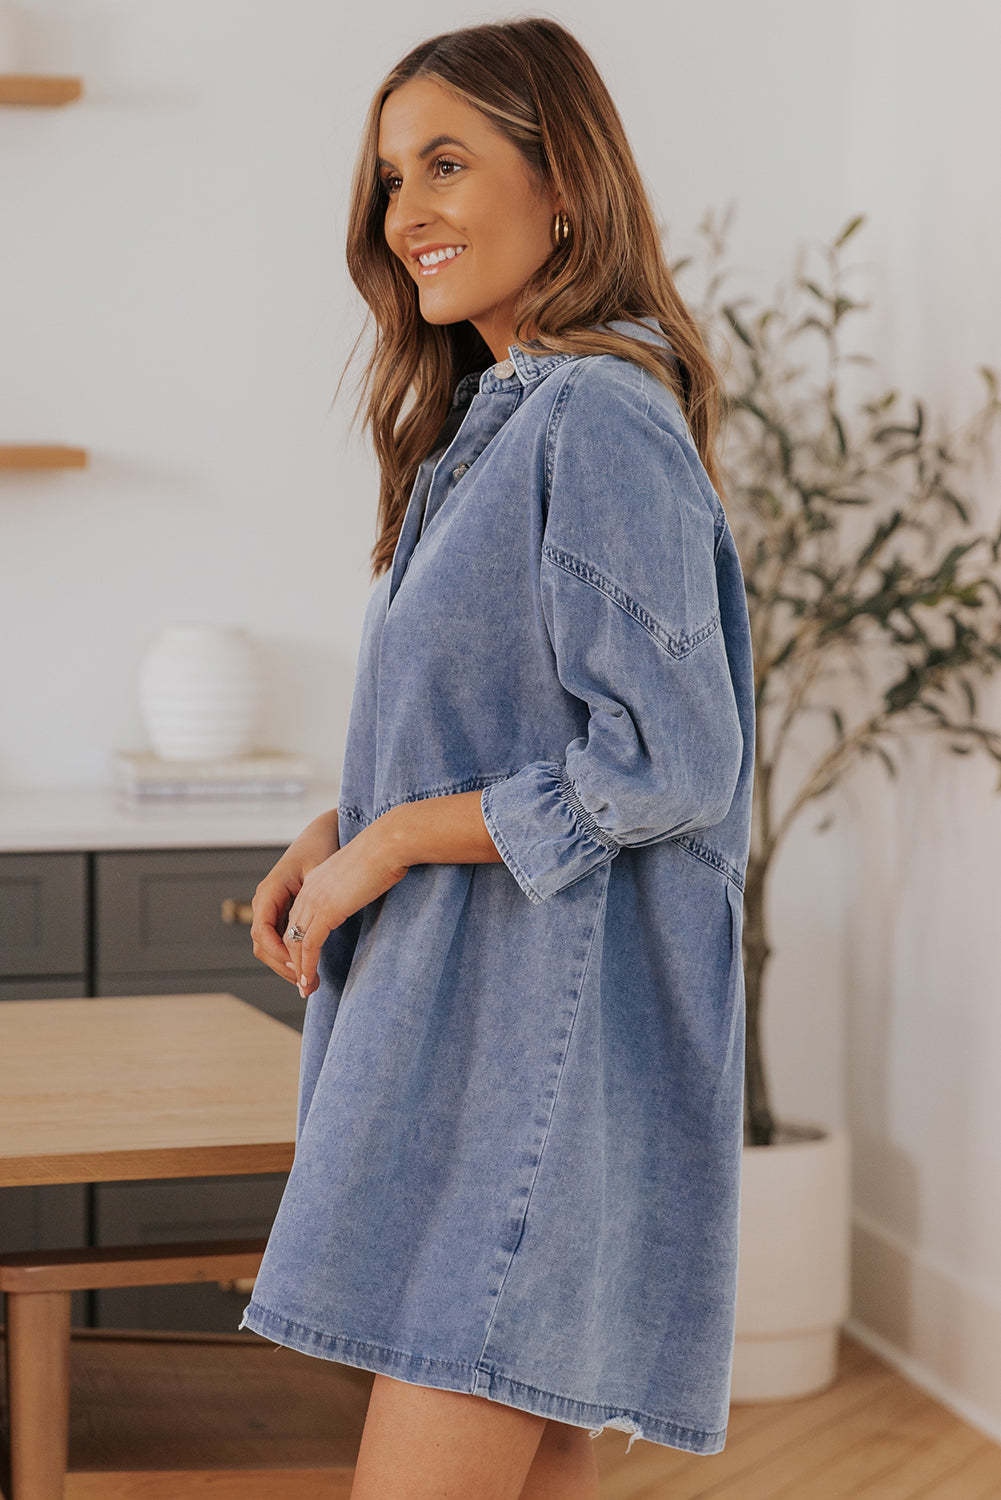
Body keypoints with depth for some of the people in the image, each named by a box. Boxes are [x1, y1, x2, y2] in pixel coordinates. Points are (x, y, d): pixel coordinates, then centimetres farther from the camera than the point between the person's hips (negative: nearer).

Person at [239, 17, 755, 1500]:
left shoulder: (599, 419, -15)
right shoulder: (496, 420, 16)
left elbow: (666, 767, -20)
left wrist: (388, 841, -13)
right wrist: (342, 825, 7)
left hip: (548, 1031, -10)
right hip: (465, 1012, 10)